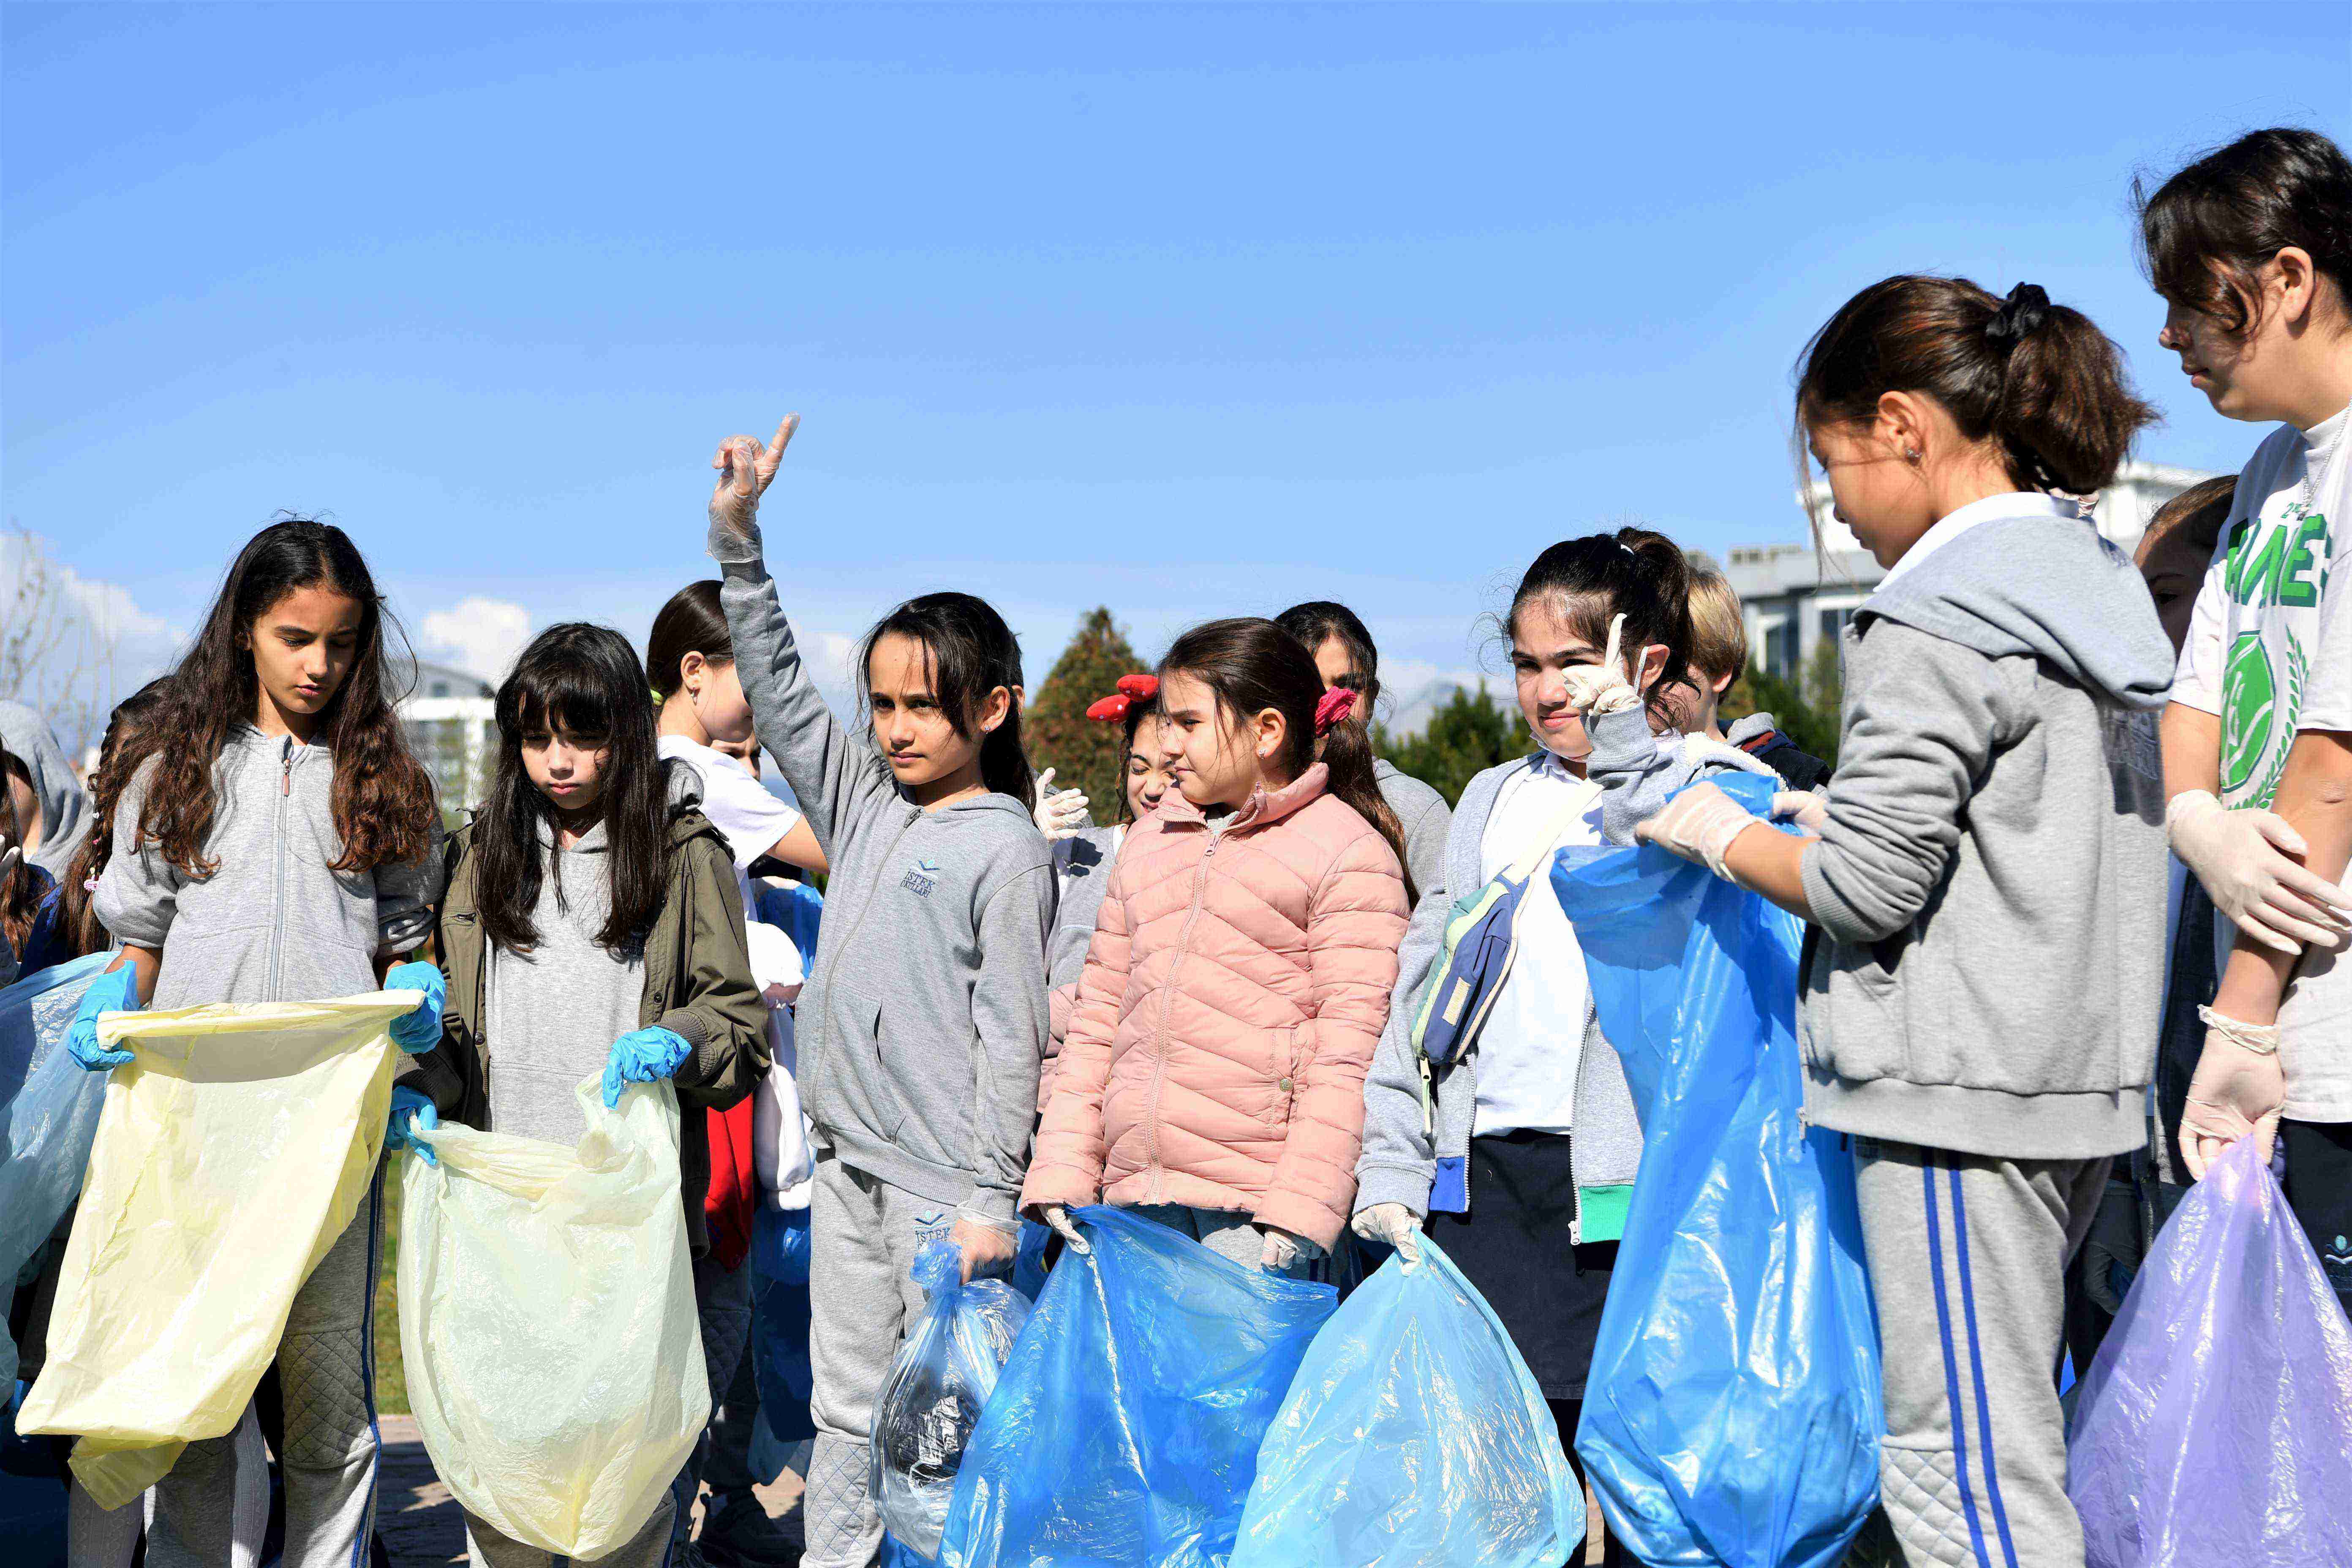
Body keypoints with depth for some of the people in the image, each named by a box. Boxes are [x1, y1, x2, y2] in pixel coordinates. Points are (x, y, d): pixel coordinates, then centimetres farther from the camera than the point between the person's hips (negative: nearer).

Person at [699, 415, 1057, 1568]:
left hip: (943, 1181, -7)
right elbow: (778, 691, 14)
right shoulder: (865, 800, 11)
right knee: (847, 1412, 14)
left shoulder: (1006, 848, -8)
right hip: (848, 1165, 7)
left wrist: (990, 1197, -14)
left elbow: (1010, 1033, -11)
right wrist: (737, 537, 7)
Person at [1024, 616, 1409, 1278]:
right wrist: (1061, 1174, 10)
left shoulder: (1349, 853, 0)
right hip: (1134, 1195, 6)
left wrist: (1299, 1212, -15)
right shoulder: (1147, 841, 20)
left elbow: (1349, 1049, -7)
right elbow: (1098, 1016, 19)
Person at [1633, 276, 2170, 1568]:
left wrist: (1719, 835, 0)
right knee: (2016, 1440, 17)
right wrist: (1855, 815, 15)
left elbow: (1865, 889, -16)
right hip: (2084, 1076, 10)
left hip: (1958, 1086, -10)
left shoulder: (1931, 620, -15)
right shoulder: (2099, 581, 14)